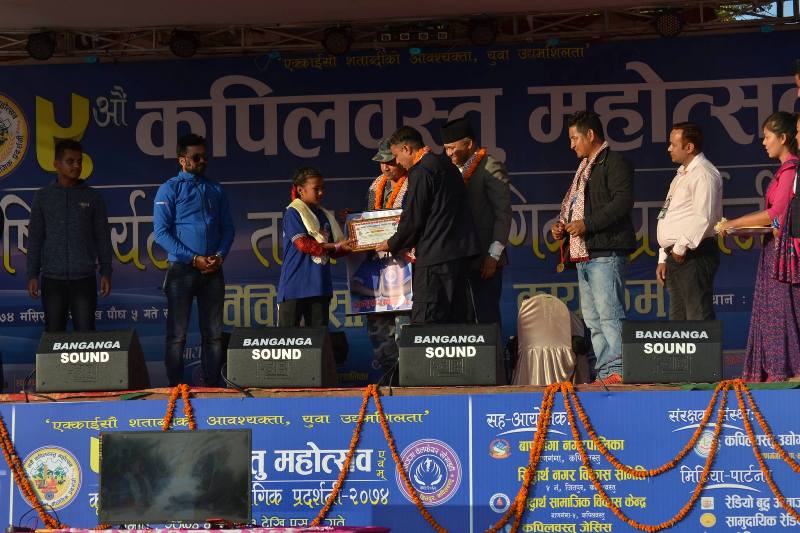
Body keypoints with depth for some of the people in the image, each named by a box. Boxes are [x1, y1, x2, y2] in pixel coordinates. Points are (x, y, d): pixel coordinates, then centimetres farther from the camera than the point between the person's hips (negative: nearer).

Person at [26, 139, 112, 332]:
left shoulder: (93, 197, 5)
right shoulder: (43, 196, 5)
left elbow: (102, 237, 6)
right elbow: (35, 238, 6)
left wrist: (106, 272, -1)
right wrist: (32, 275, 0)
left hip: (84, 278, 0)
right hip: (52, 279, 1)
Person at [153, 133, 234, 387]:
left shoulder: (216, 190, 14)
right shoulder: (170, 189, 0)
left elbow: (228, 228, 15)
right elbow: (161, 232, -8)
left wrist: (219, 256, -5)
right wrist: (194, 259, -13)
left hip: (213, 270, 4)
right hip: (181, 269, -4)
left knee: (213, 333, 6)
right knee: (177, 334, -3)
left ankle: (212, 384, 12)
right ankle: (176, 386, 1)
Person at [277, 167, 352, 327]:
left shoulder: (325, 216, 16)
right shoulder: (293, 213, -4)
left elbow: (334, 252, 17)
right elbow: (303, 244, -13)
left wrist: (348, 247, -3)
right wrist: (335, 246, -13)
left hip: (320, 286, 6)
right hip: (295, 286, -6)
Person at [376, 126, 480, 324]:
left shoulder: (420, 172, -11)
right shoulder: (447, 166, 18)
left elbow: (413, 220, -11)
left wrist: (392, 245, 5)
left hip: (435, 257, -10)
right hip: (459, 251, 10)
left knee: (424, 323, -10)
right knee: (455, 320, 10)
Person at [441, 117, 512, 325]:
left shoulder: (490, 168, -6)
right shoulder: (456, 171, 16)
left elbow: (503, 214, -10)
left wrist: (493, 256, -14)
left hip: (484, 259, -7)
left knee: (487, 316, -6)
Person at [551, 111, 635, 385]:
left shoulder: (614, 162, -5)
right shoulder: (584, 168, 25)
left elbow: (623, 202, -17)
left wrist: (587, 224, -19)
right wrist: (562, 225, 12)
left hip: (605, 253, -10)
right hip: (584, 254, 10)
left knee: (609, 314, -14)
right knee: (593, 318, 8)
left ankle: (617, 370, -16)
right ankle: (604, 373, 10)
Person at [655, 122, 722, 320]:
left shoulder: (703, 173, -9)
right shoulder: (682, 174, 23)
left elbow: (703, 217, -21)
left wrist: (681, 247, -17)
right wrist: (663, 259, 20)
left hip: (693, 255, -10)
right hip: (675, 256, 10)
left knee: (698, 317, -13)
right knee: (678, 318, 11)